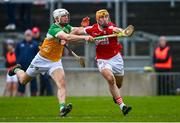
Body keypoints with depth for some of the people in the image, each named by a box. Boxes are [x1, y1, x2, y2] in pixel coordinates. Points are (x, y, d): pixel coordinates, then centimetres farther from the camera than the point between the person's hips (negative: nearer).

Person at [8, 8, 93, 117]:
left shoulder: (67, 27, -3)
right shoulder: (54, 29, -29)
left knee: (62, 84, -21)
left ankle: (62, 107, -34)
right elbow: (67, 37, -43)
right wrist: (84, 37, -51)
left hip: (56, 62, 5)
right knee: (23, 80, 16)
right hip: (42, 59, -5)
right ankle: (17, 70, 50)